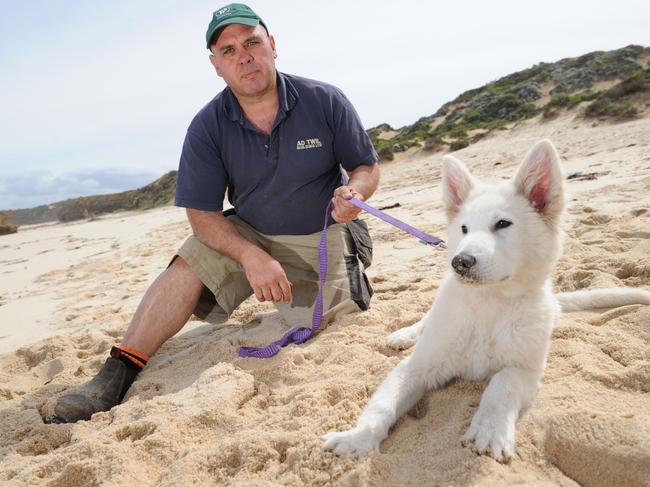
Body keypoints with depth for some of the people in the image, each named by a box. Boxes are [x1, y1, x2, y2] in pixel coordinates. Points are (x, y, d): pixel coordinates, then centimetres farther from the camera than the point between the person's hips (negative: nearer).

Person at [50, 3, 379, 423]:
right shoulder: (208, 127, -10)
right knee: (187, 266, -19)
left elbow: (367, 166, -2)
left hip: (324, 234, -1)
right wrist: (250, 255, -27)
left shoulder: (325, 101, -12)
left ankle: (349, 280, 16)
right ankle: (117, 375, -15)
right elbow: (201, 213, -10)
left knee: (325, 323, -19)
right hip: (251, 234, 2)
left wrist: (354, 192, -27)